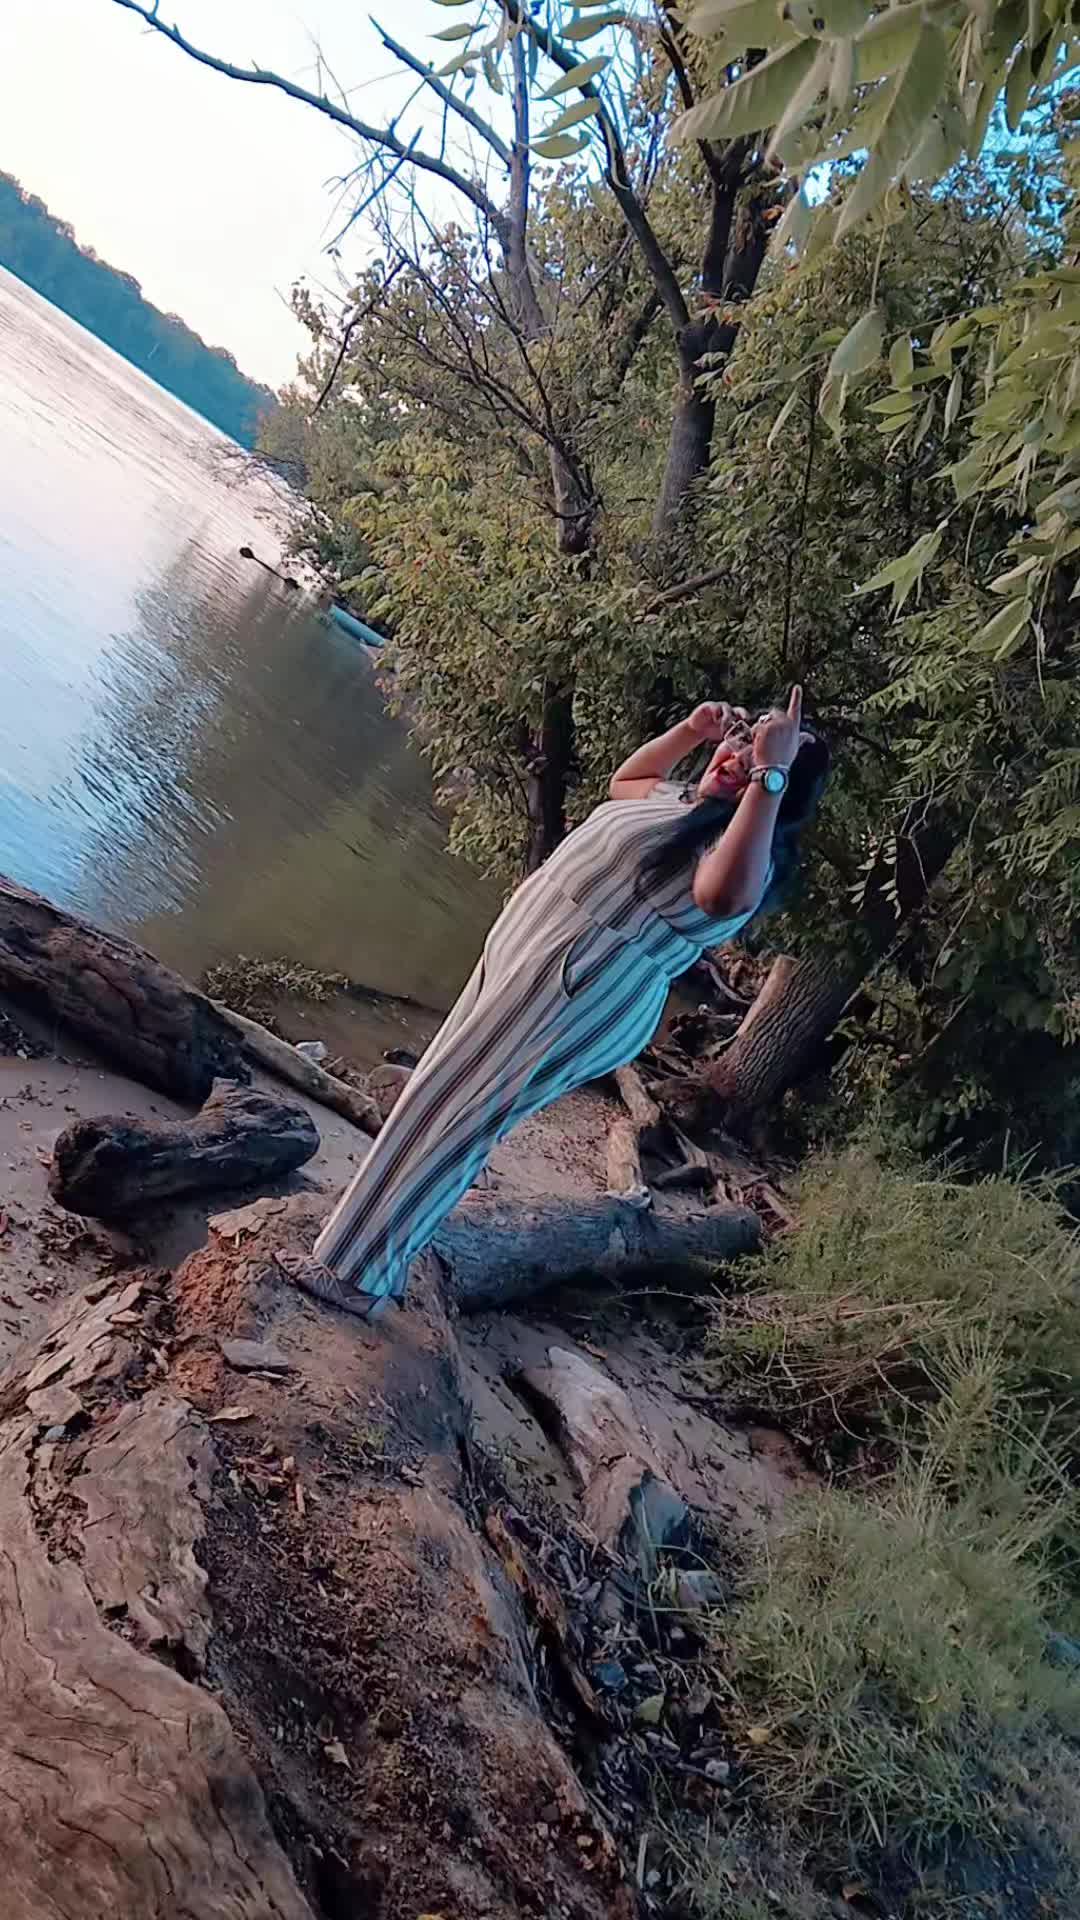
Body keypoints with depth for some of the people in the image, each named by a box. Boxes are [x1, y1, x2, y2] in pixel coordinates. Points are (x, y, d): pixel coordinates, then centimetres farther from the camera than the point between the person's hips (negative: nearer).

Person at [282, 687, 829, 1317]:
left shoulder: (743, 852, -21)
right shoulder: (689, 801, 9)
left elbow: (726, 897, -47)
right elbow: (624, 780, 30)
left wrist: (768, 776, -42)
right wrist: (690, 731, 15)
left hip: (569, 998, -11)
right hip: (523, 956, 11)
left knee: (442, 1115, -4)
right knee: (451, 1108, 26)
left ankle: (357, 1272, 11)